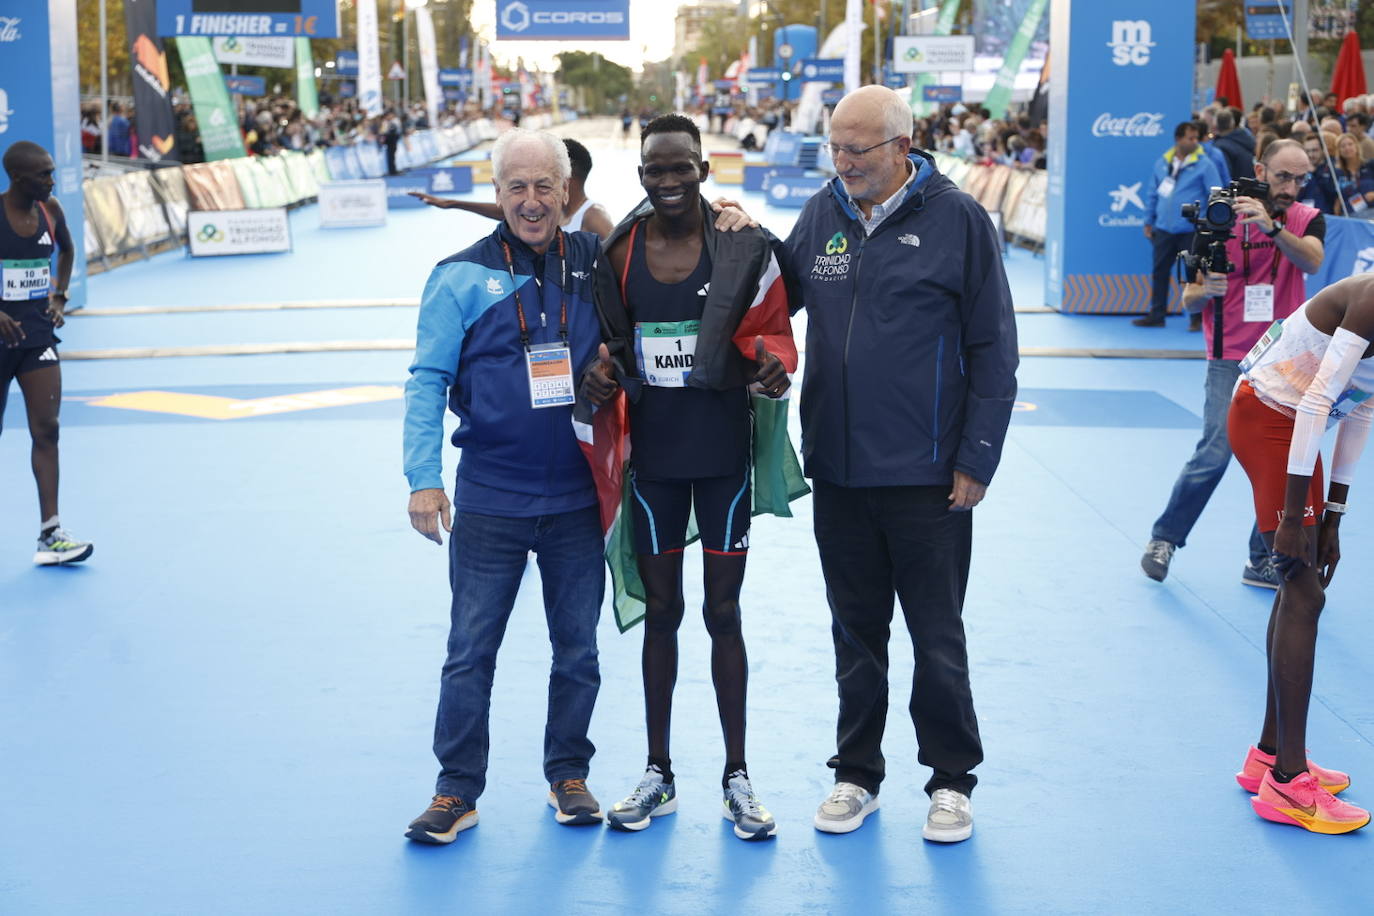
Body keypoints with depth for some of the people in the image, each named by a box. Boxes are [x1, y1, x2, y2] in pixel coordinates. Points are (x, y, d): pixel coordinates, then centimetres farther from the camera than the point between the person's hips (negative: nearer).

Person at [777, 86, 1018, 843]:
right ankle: (856, 773, 29)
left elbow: (993, 350, -7)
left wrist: (977, 460, -9)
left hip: (926, 475, -4)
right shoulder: (824, 213, 6)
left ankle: (952, 779, 22)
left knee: (937, 637, 6)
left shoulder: (956, 219, -8)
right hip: (837, 469, 4)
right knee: (855, 631, 15)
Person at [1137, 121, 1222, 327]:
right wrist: (1149, 221, 14)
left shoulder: (1204, 165, -5)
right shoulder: (1162, 163, 9)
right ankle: (1156, 314, 19)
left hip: (1191, 230, -4)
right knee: (1159, 271, 9)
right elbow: (1152, 193, 16)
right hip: (1164, 229, 4)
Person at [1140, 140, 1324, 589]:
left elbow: (1311, 261, -22)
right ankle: (1163, 539, 6)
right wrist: (1206, 291, -24)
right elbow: (1189, 300, -1)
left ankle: (1264, 561, 14)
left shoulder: (1308, 220, 2)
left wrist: (1271, 226, -36)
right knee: (1215, 454, -11)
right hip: (1230, 360, -2)